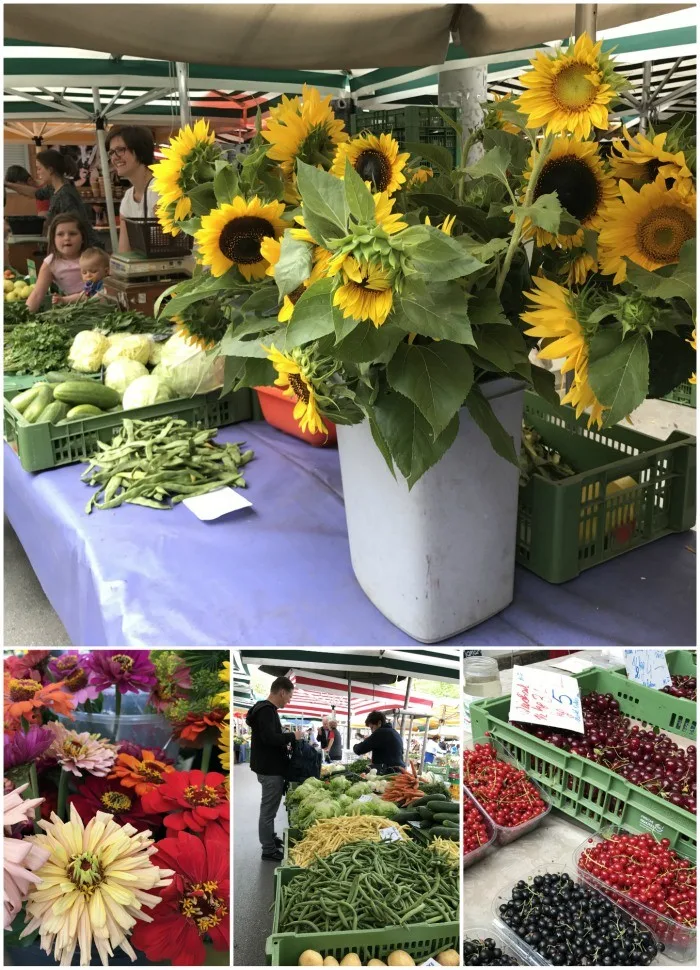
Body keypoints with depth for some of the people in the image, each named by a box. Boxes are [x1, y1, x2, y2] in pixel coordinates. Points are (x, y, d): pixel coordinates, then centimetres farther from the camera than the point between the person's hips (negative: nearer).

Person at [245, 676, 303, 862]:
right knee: (268, 809, 0)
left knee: (269, 807, 21)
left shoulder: (266, 709, 12)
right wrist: (292, 736, -18)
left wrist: (286, 741, 5)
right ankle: (268, 849, 8)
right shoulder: (266, 711, -20)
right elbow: (269, 738, -29)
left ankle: (270, 839, 33)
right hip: (270, 769, -10)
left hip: (271, 767, 10)